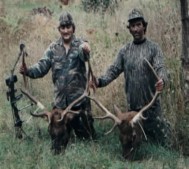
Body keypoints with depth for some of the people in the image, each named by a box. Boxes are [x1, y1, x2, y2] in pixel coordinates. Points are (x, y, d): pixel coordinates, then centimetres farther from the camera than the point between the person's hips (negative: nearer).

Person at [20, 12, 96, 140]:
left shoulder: (81, 45, -4)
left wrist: (85, 50, -52)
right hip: (60, 101, 3)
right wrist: (28, 71, -22)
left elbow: (84, 55, -27)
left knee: (87, 136, 5)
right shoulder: (53, 48, 5)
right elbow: (42, 66, -2)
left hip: (80, 99, -3)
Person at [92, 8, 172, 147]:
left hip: (151, 102, -3)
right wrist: (100, 81, -15)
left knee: (162, 140, 0)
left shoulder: (153, 47, -2)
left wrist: (162, 80, -39)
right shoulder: (125, 50, 9)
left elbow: (160, 67, -15)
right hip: (132, 104, 3)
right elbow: (114, 70, 5)